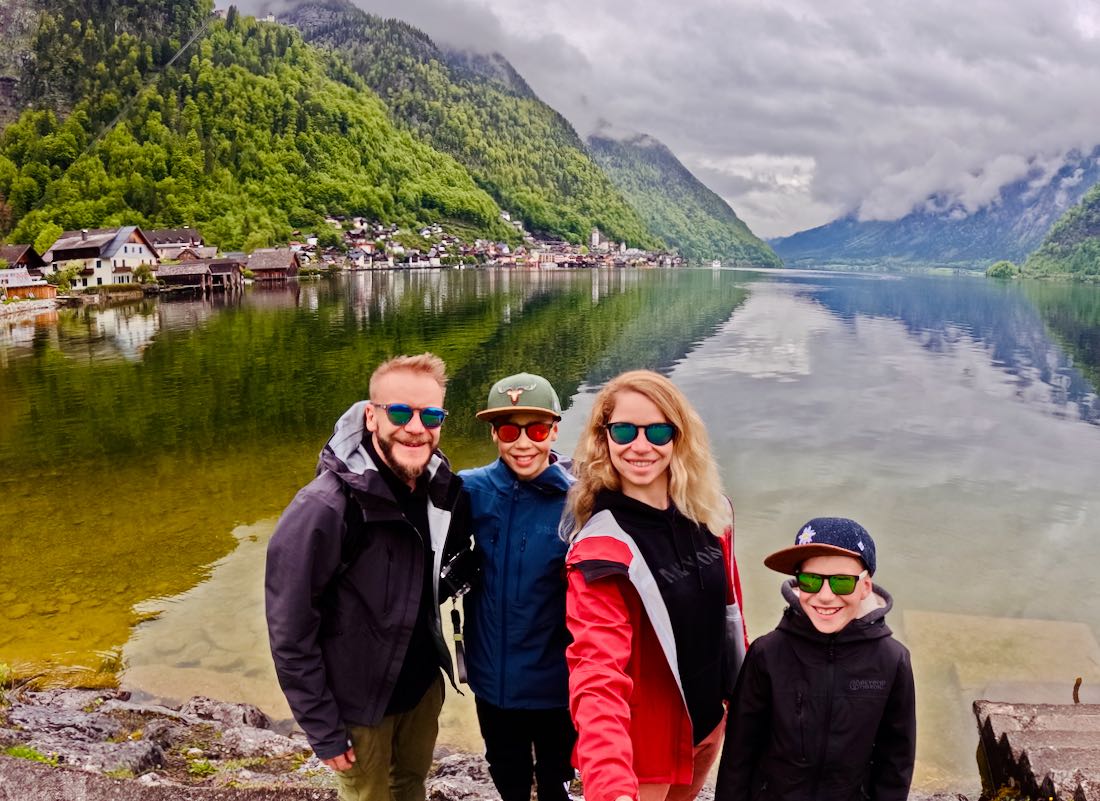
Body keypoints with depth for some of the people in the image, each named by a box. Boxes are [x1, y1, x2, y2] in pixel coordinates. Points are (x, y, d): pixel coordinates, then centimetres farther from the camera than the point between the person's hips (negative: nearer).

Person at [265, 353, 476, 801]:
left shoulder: (442, 487, -8)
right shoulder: (324, 508, -25)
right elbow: (290, 633, -20)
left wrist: (451, 581, -8)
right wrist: (322, 728, -15)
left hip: (423, 684, 5)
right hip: (357, 702, -5)